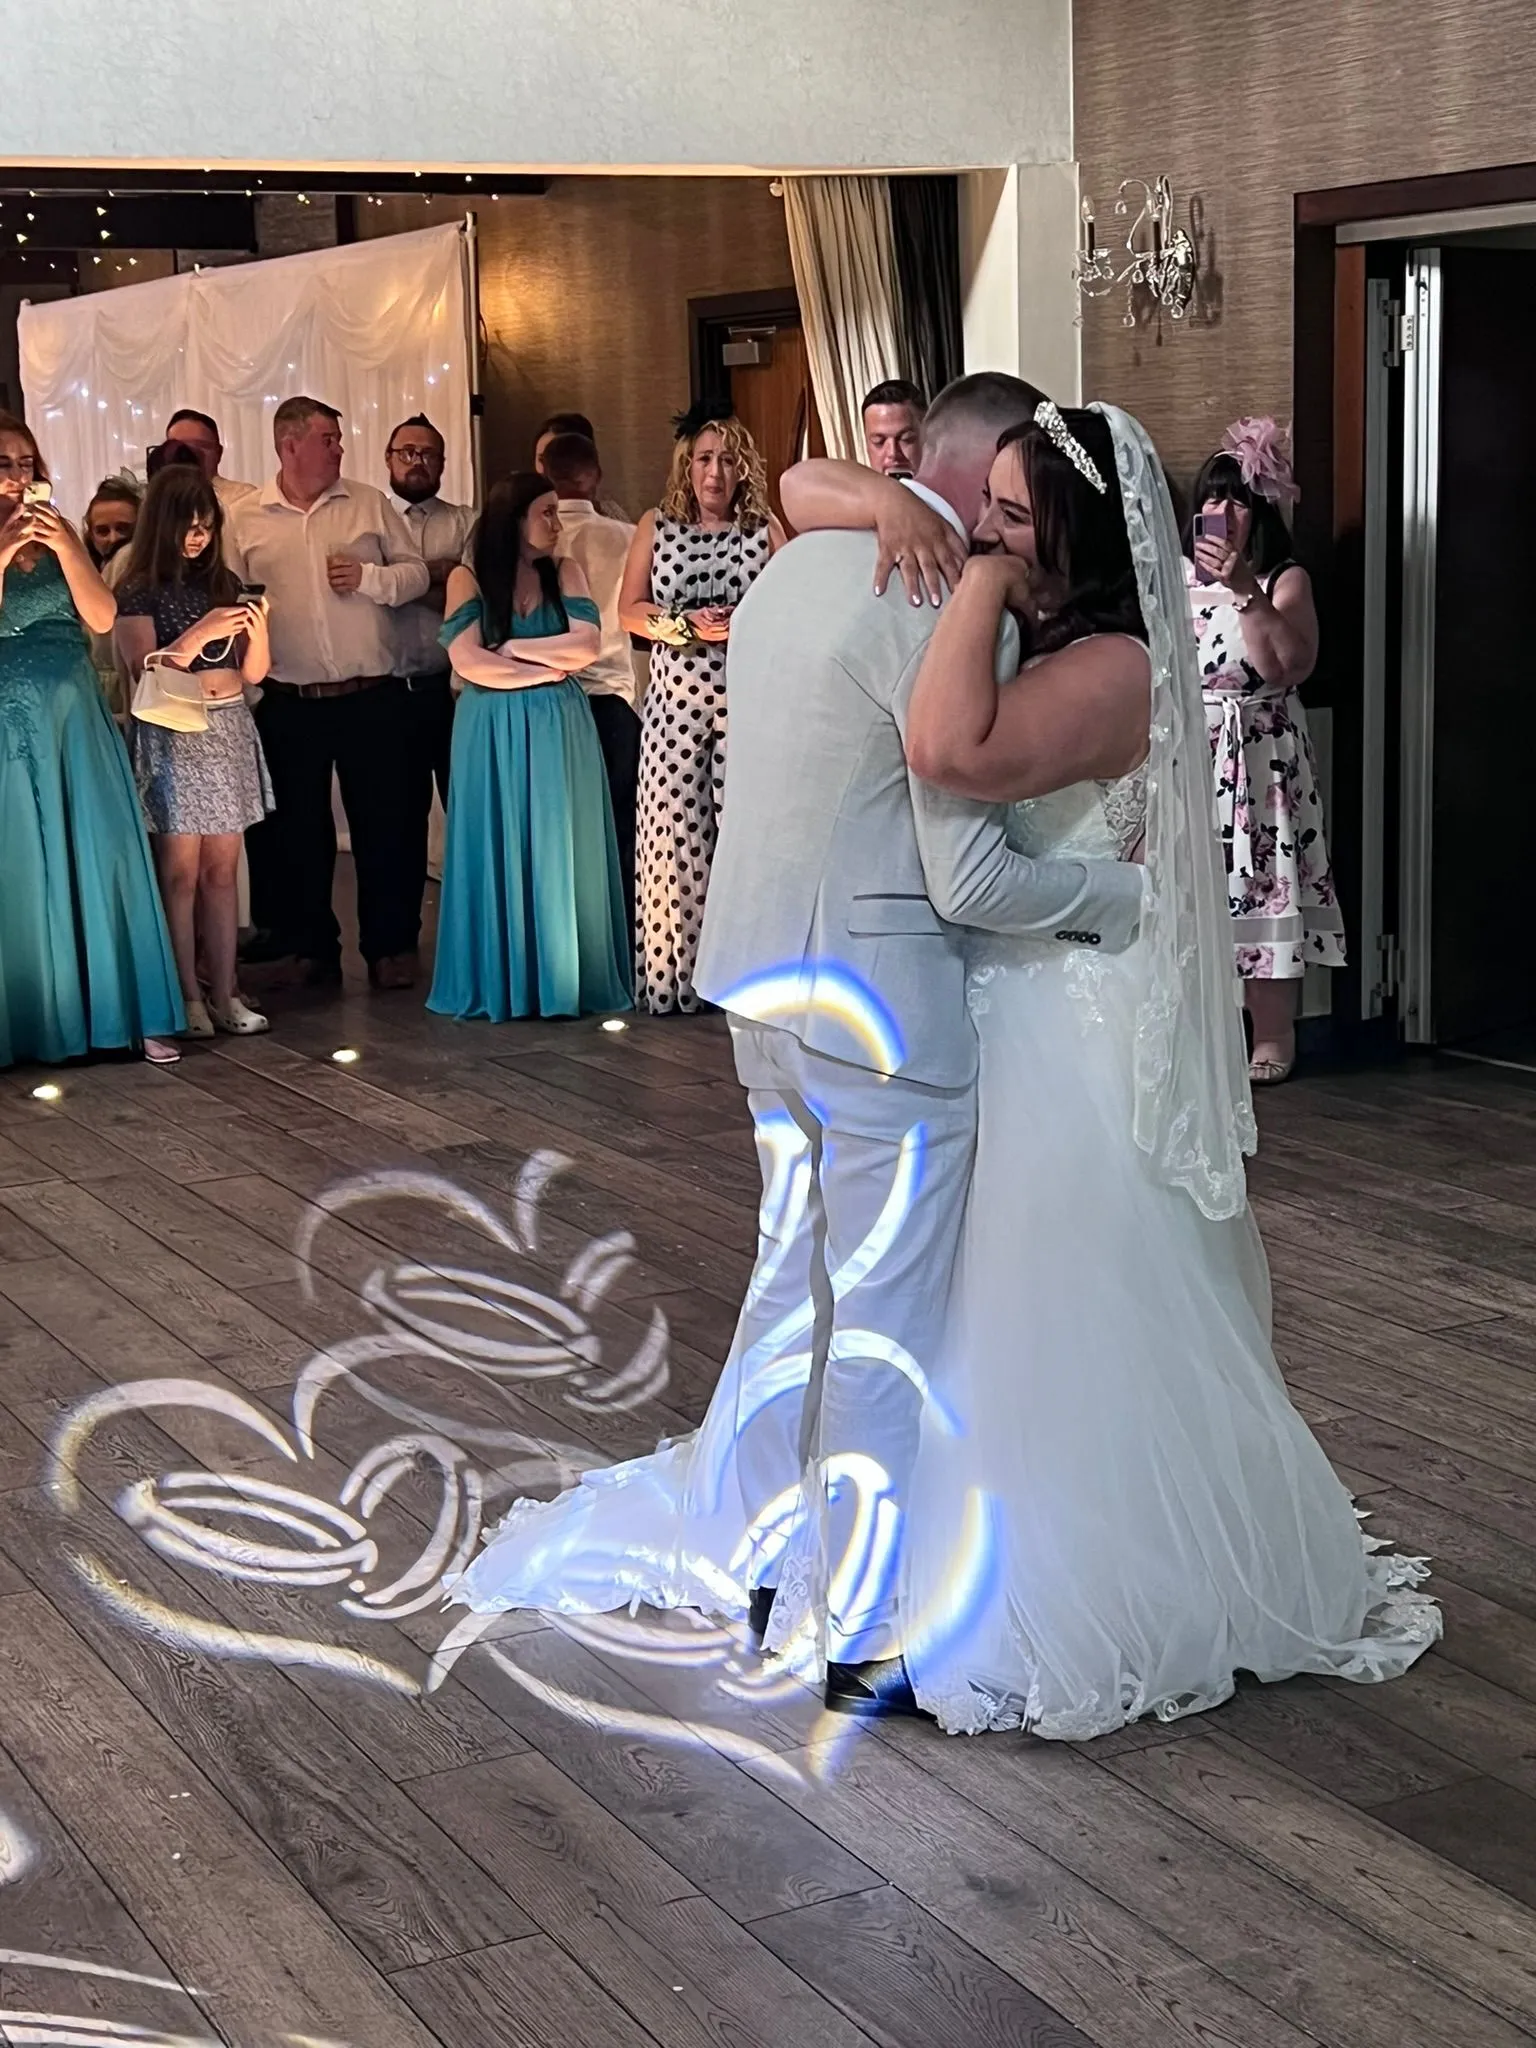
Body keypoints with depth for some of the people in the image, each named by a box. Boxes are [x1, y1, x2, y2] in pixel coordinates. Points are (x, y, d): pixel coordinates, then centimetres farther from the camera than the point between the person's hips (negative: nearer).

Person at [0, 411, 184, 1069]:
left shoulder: (57, 534, 9)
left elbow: (102, 618, -1)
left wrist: (65, 548, -13)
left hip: (76, 719, 3)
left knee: (100, 859, 2)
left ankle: (123, 1007, 7)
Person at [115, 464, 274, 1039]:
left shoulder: (224, 582, 11)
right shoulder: (139, 592, -1)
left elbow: (252, 673, 12)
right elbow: (144, 671, -9)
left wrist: (257, 632, -7)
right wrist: (201, 633, -19)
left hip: (229, 732, 4)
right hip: (171, 737, -4)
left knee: (222, 869, 4)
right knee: (180, 871, -4)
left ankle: (225, 993, 6)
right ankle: (188, 997, 1)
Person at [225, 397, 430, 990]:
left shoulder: (370, 503, 6)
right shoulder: (245, 520, 4)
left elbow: (417, 573, 7)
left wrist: (369, 577, -11)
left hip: (373, 696, 0)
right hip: (289, 703, 0)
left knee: (387, 823, 2)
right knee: (298, 828, 8)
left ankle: (391, 944, 14)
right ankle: (314, 946, 22)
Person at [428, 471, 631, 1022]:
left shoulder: (565, 574, 5)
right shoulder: (468, 580, -1)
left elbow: (586, 646, -8)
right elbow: (468, 661, -13)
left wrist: (515, 649, -8)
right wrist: (546, 670, -8)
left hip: (559, 731, 2)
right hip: (492, 735, -2)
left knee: (560, 853, 4)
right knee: (501, 852, 2)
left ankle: (563, 977, 9)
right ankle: (499, 980, 8)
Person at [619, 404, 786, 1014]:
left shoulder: (767, 529, 6)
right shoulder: (656, 527, 8)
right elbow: (629, 610, 6)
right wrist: (684, 624, -9)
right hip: (676, 698, 1)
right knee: (676, 831, -1)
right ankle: (674, 975, 7)